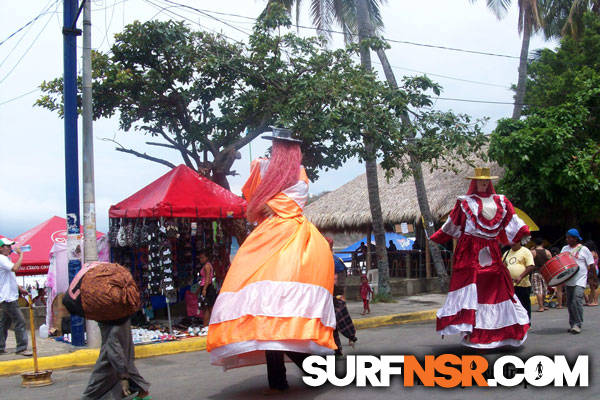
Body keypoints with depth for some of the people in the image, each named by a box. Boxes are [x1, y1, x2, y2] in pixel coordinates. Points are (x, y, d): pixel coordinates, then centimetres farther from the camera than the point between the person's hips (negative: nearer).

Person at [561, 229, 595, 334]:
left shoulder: (583, 249, -3)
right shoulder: (565, 248, 11)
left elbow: (591, 265, 0)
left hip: (580, 281, -5)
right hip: (568, 280, 6)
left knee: (576, 301, -18)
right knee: (569, 303, 9)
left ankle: (578, 324, -12)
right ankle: (573, 324, 19)